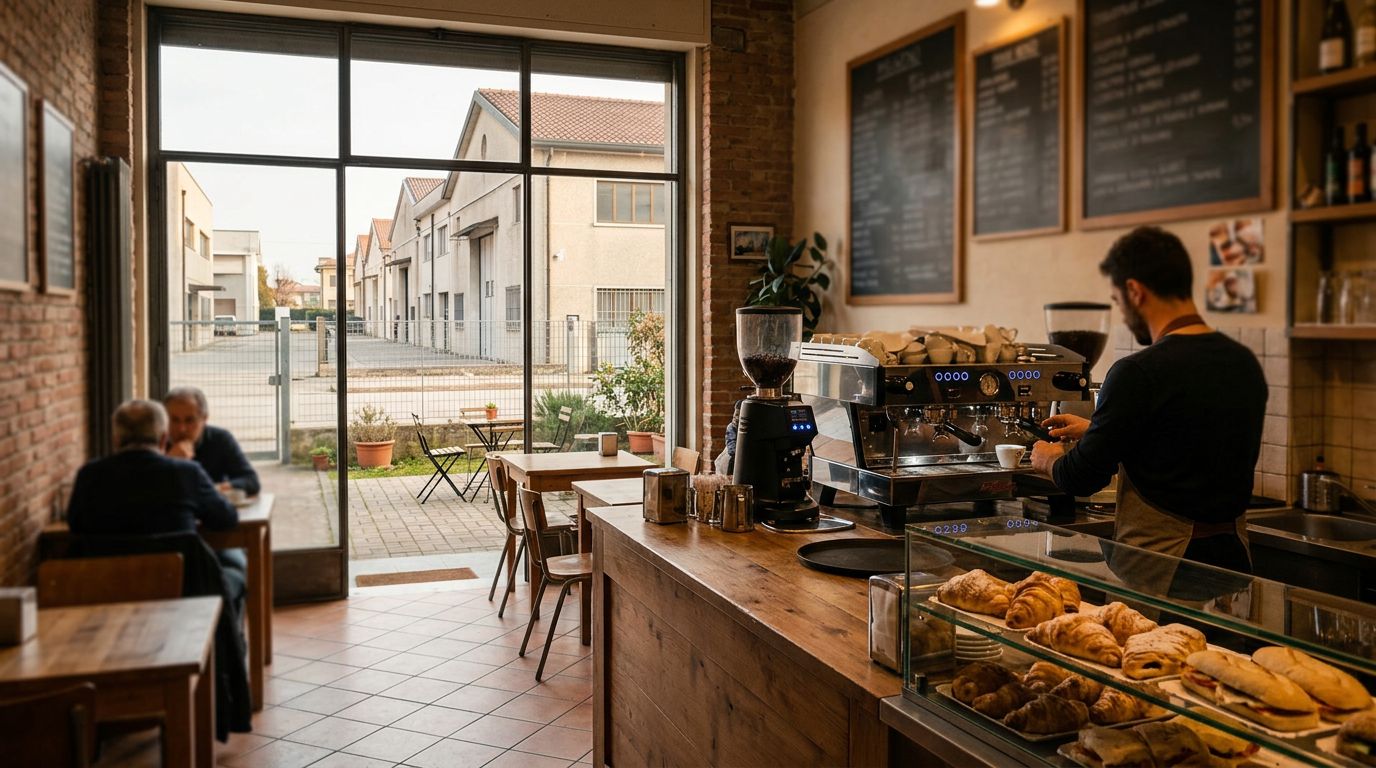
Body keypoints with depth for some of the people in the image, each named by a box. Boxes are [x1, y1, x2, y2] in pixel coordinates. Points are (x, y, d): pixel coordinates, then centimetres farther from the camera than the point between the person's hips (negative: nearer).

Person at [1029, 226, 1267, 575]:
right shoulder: (1245, 362, 5)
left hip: (1161, 559, -8)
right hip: (1233, 552, 8)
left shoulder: (1139, 373, -19)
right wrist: (1097, 430, 26)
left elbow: (1081, 478, -13)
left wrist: (1049, 460, 10)